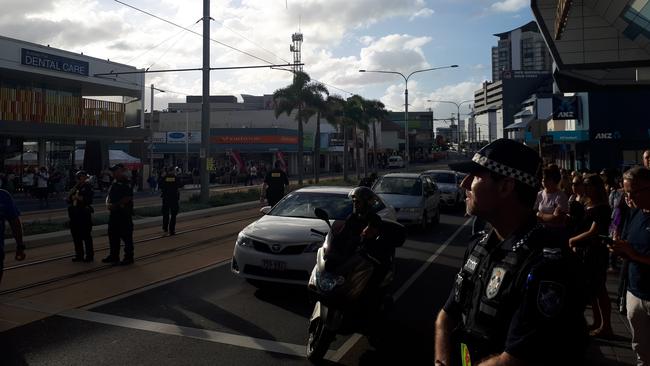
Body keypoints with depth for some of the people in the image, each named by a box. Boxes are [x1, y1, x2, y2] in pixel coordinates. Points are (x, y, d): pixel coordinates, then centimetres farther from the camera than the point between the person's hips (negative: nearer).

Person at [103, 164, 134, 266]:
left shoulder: (127, 183, -13)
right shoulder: (114, 183, 15)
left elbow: (128, 198, -20)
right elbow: (109, 195, 21)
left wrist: (115, 205, -17)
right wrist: (108, 203, 1)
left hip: (124, 213, -9)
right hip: (113, 213, 9)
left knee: (126, 236, -1)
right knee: (113, 235, 15)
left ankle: (129, 257, 8)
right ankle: (114, 256, 27)